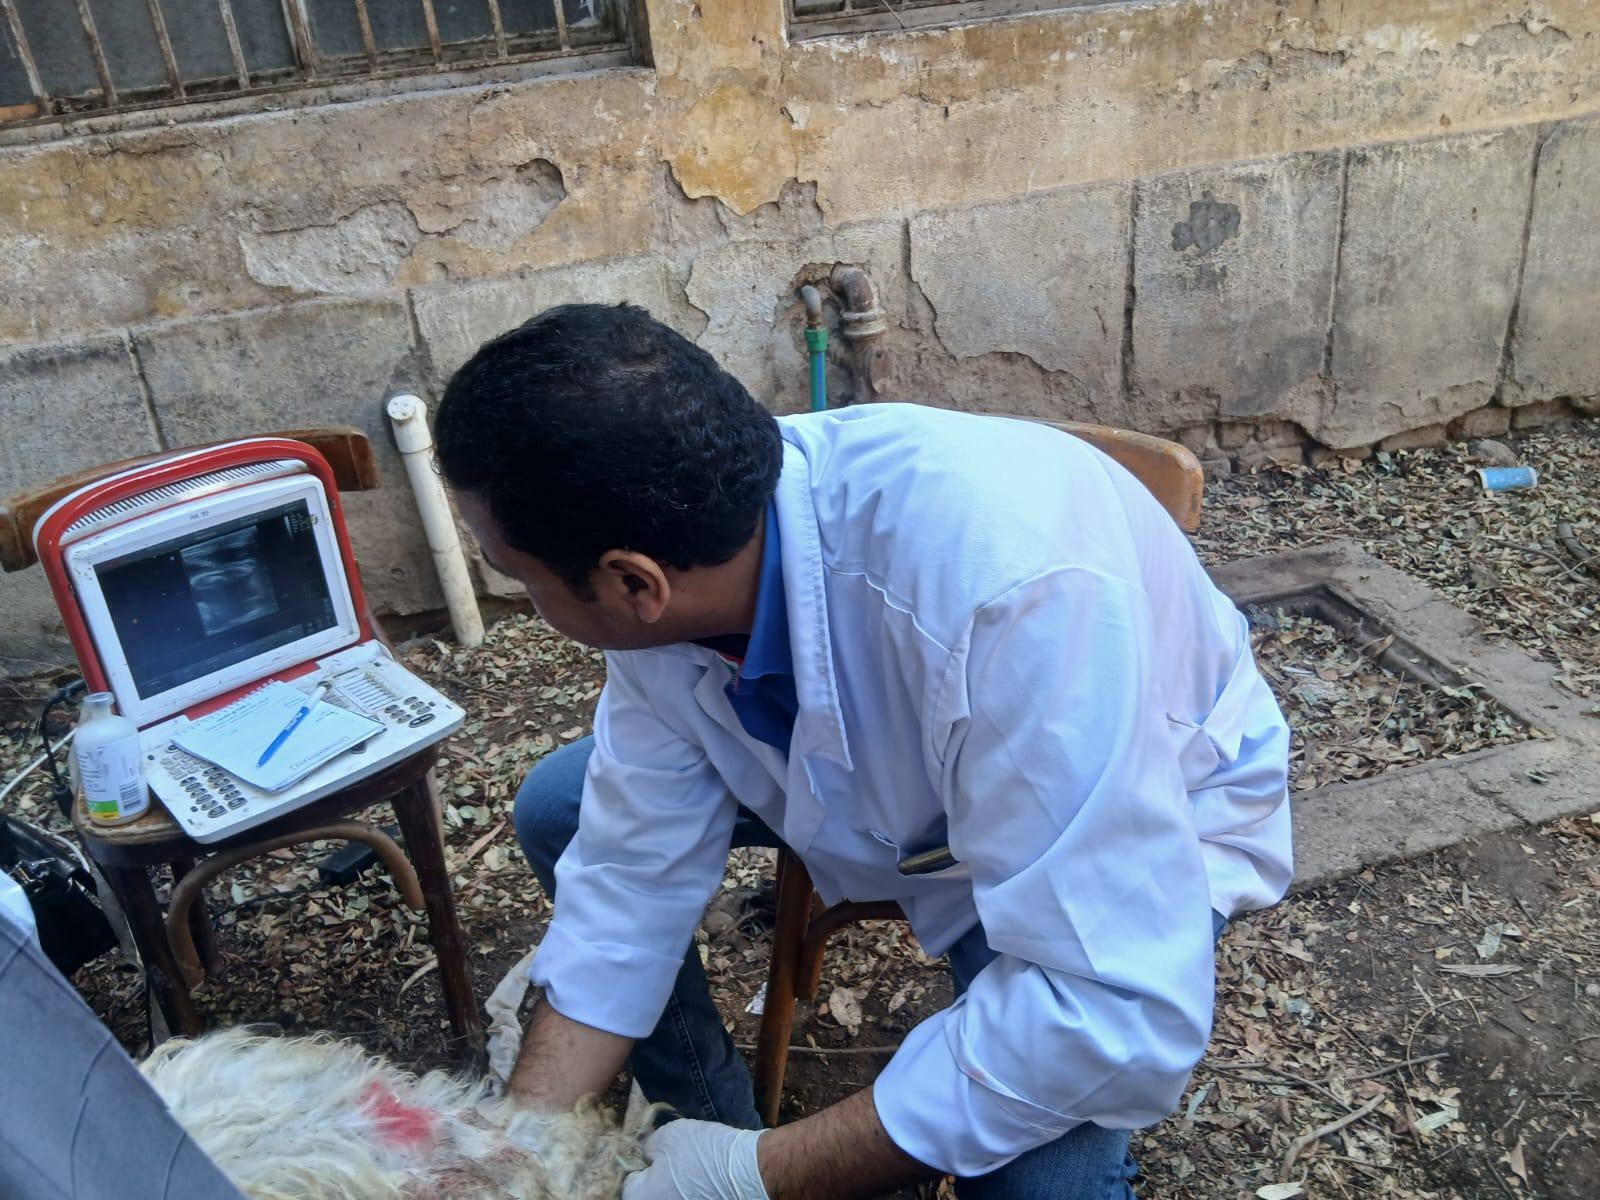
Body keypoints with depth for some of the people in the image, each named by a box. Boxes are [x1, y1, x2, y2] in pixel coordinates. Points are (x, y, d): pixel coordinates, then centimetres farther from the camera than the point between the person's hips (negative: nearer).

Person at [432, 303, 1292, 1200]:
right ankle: (711, 1123, 20)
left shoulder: (1014, 583, -42)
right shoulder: (673, 571, -22)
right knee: (563, 813, 2)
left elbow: (1122, 1016, -39)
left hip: (1145, 815, -4)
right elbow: (633, 866, -11)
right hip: (885, 766, 5)